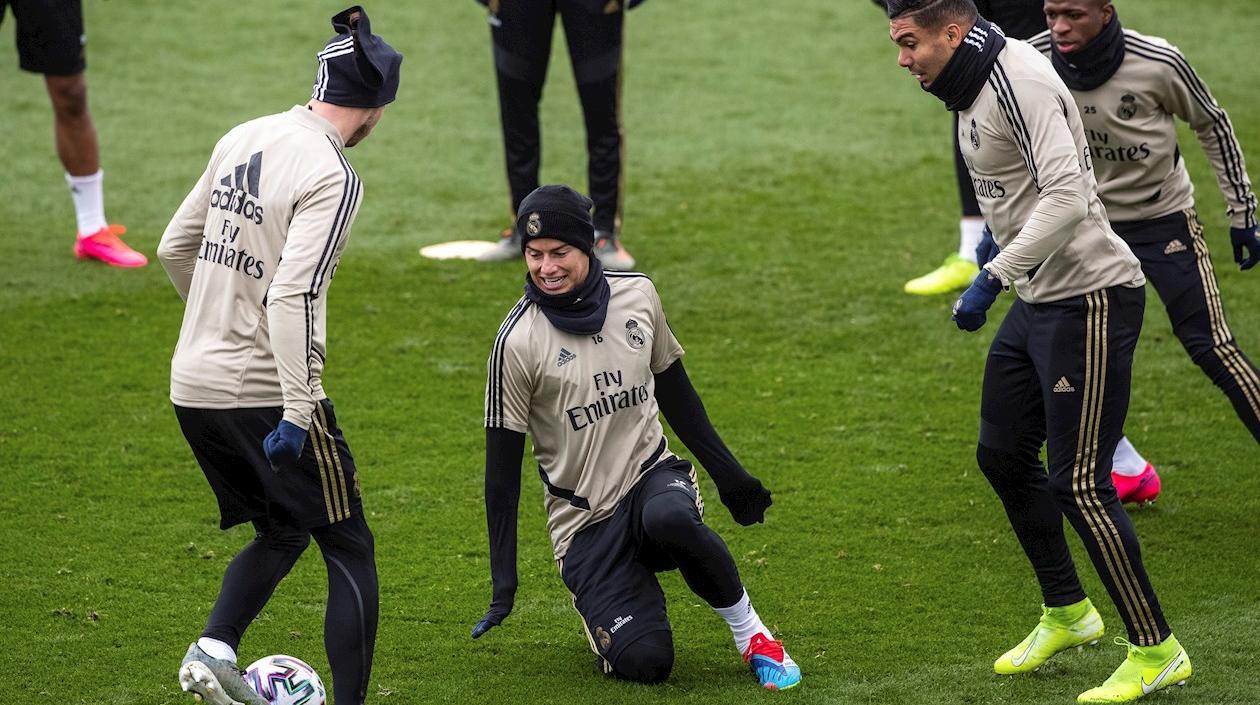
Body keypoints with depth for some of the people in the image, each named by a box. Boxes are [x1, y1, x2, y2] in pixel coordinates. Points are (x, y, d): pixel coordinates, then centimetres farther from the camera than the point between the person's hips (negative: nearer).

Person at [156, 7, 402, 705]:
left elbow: (173, 247, 17)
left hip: (192, 384, 8)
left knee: (281, 534, 22)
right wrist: (298, 412, -24)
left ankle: (214, 649, 2)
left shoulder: (243, 139, 7)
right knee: (350, 550, 3)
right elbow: (293, 295, -24)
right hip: (263, 389, -8)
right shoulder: (332, 177, -15)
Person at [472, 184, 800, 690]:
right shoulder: (519, 340, -10)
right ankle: (601, 607, 15)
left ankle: (749, 632, -13)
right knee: (643, 661, -21)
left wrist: (728, 474, 17)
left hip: (653, 476, 2)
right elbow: (503, 463, -6)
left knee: (670, 517, -37)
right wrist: (503, 582, -8)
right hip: (585, 522, -2)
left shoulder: (637, 294, 1)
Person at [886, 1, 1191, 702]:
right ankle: (1067, 614, 34)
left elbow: (1067, 198, -30)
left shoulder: (1018, 78, -21)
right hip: (1038, 298, 10)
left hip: (1090, 299, -10)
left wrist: (991, 278, -32)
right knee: (1003, 455, 18)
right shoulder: (975, 86, 9)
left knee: (1078, 483, -7)